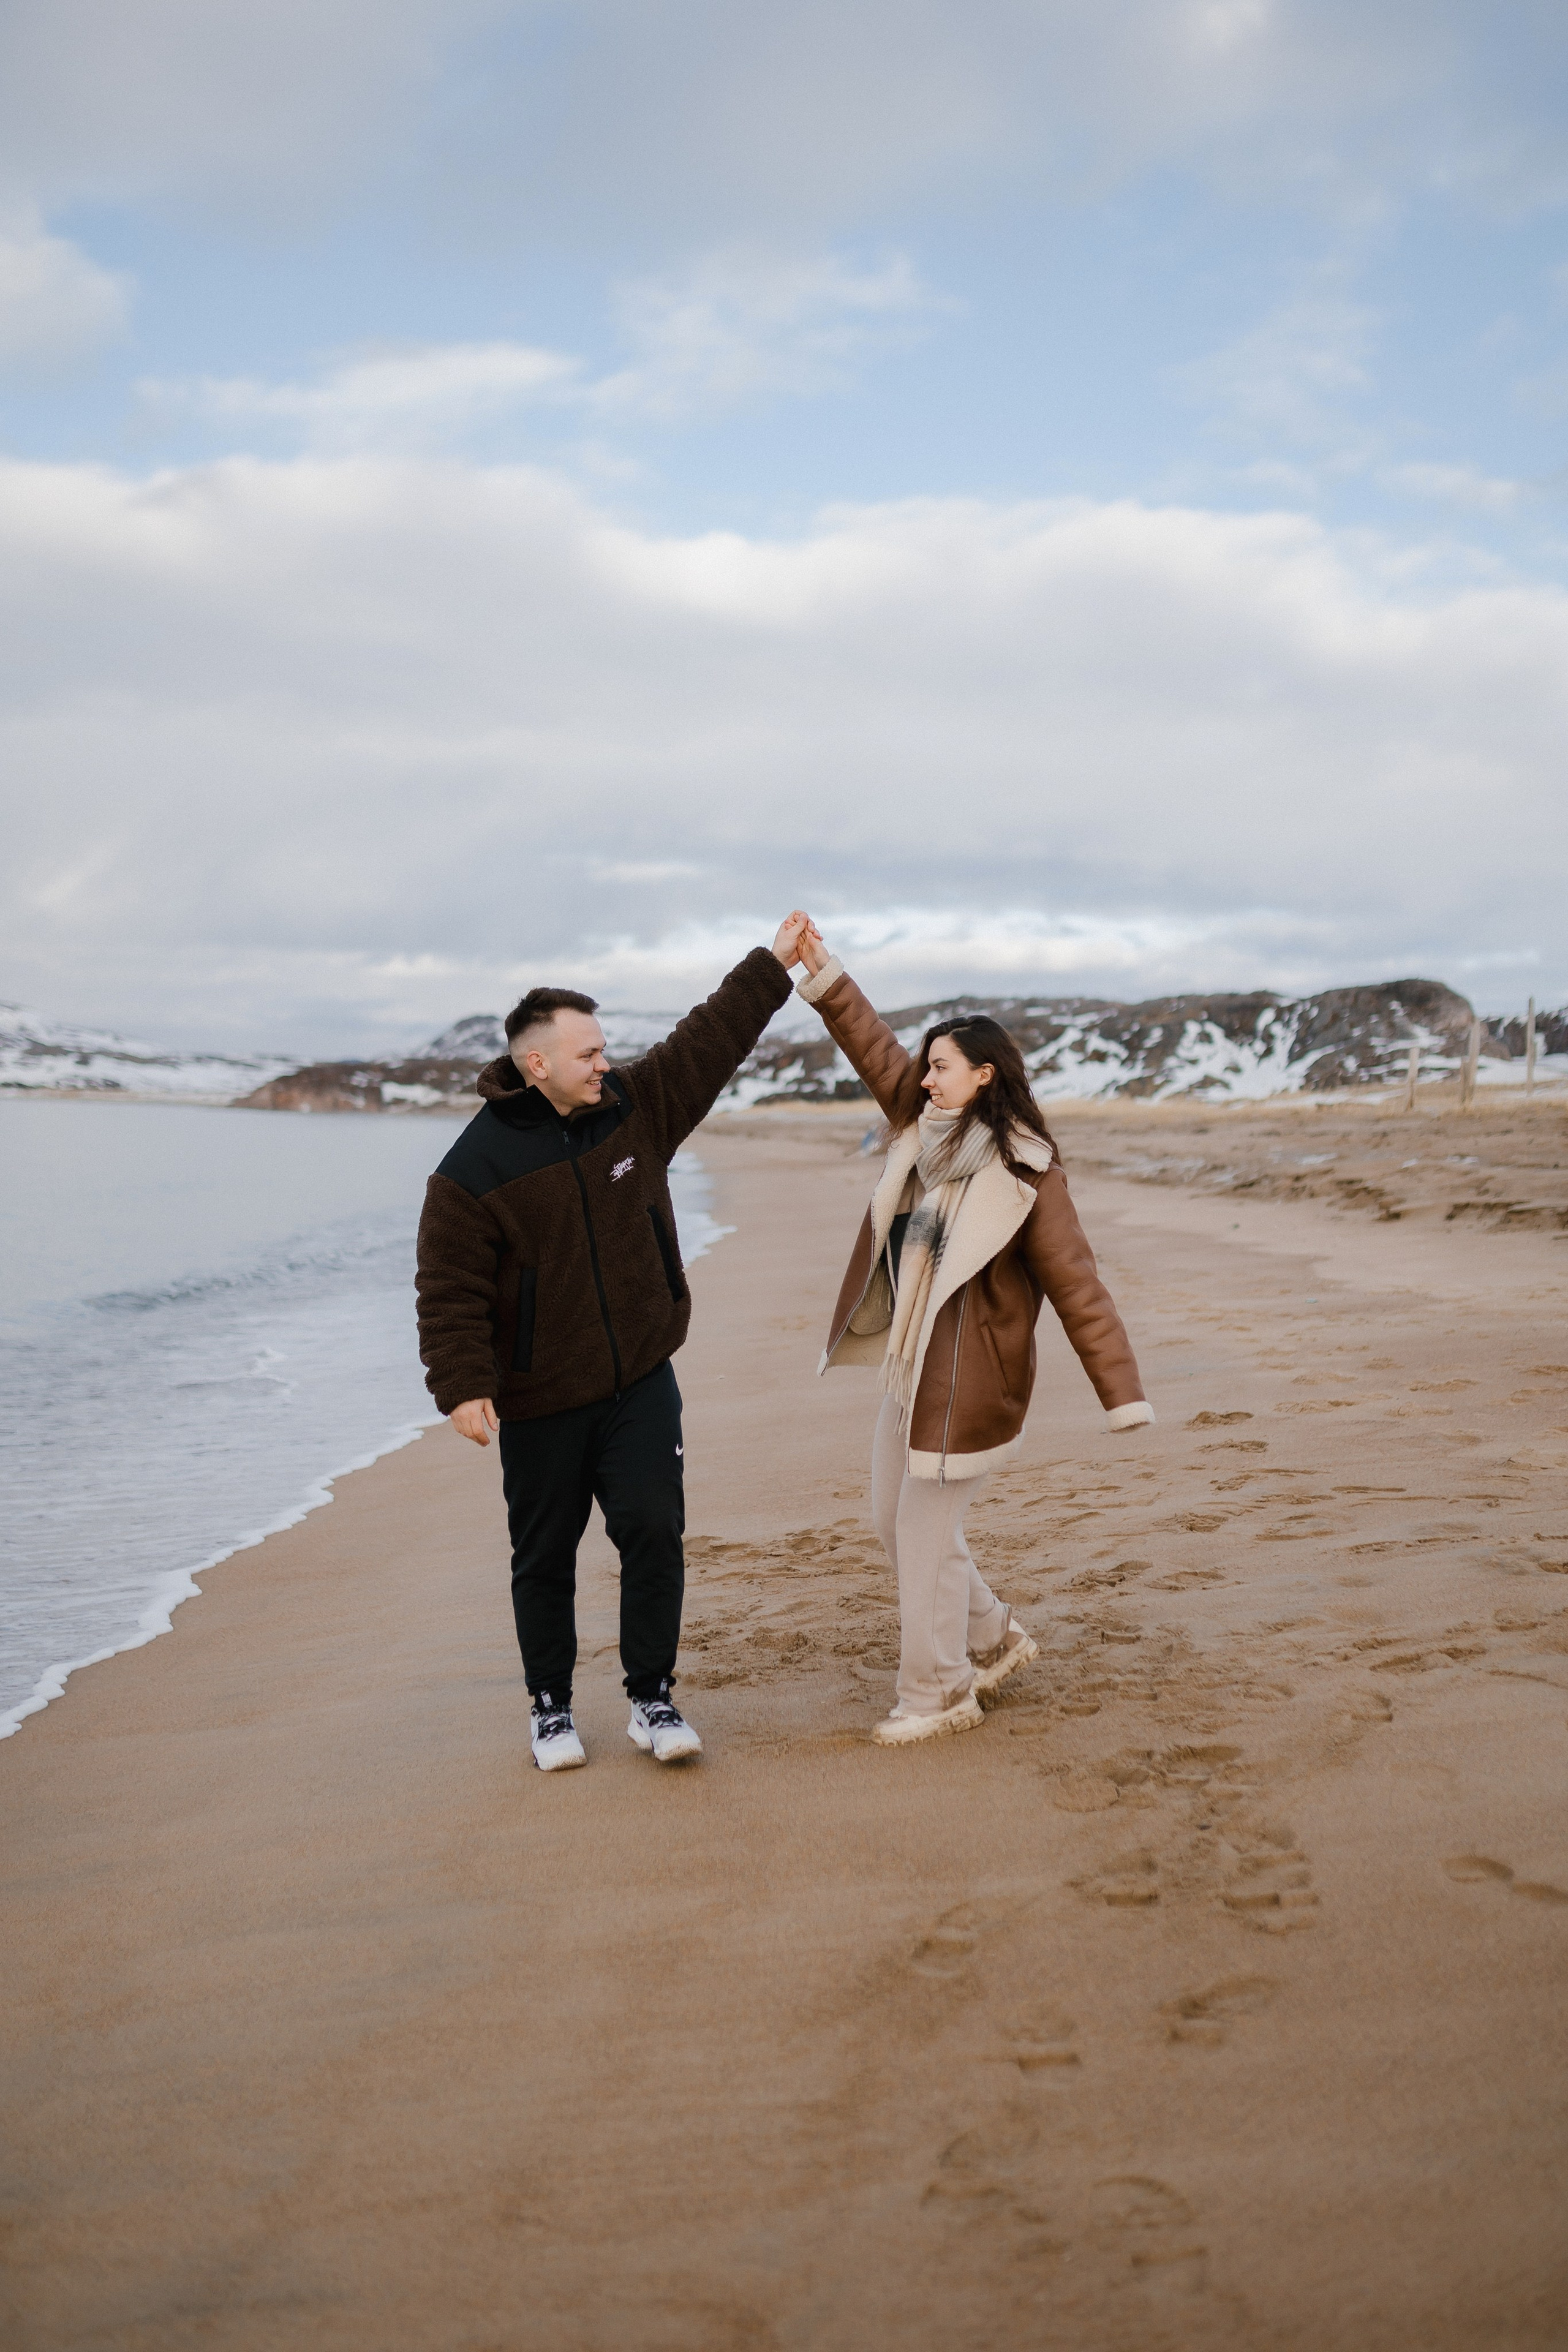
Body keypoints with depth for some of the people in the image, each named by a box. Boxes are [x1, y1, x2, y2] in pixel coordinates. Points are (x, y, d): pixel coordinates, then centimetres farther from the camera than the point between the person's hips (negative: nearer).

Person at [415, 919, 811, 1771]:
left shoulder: (636, 1108, 1)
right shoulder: (474, 1171, -14)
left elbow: (709, 1040, 10)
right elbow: (451, 1292, -13)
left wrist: (773, 966, 11)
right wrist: (464, 1386, -21)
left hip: (641, 1383, 3)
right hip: (541, 1401, -3)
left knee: (654, 1533, -6)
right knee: (545, 1559, 9)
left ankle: (652, 1700, 8)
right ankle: (550, 1707, 26)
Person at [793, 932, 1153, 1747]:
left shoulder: (1025, 1175, -15)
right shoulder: (928, 1131, 4)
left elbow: (1078, 1289, -16)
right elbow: (876, 1051, 10)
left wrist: (1123, 1397, -18)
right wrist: (820, 972, 4)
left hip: (967, 1383, -8)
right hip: (908, 1367, 8)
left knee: (926, 1536, -1)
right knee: (894, 1520, 16)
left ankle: (937, 1696, 15)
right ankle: (994, 1639, 35)